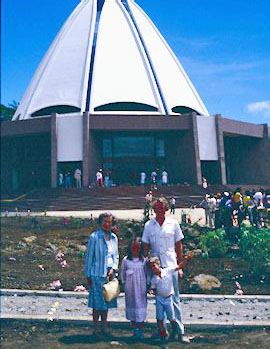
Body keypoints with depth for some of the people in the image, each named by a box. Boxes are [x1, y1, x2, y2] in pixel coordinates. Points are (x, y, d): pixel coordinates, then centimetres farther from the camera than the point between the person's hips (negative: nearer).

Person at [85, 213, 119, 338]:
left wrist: (113, 269, -1)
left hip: (110, 274, 5)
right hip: (97, 274, -5)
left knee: (107, 301, 11)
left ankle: (104, 328, 23)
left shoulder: (114, 237, 8)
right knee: (98, 302, -1)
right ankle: (96, 329, 12)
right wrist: (88, 275, -2)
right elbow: (89, 256, -3)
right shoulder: (94, 237, -7)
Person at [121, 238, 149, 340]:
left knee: (141, 307, -1)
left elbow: (147, 274, 6)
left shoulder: (144, 260, -1)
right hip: (130, 289, 1)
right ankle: (134, 331, 16)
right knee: (131, 308, 6)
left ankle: (141, 331, 10)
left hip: (141, 289, -1)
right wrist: (124, 283, 8)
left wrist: (148, 285, 5)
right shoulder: (126, 260, 0)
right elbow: (122, 273, 9)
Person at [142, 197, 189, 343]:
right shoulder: (148, 225, 4)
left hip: (171, 266, -1)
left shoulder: (173, 224, 2)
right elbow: (146, 247, 9)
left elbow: (179, 246, 6)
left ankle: (180, 332, 6)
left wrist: (179, 266, 3)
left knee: (175, 299, 1)